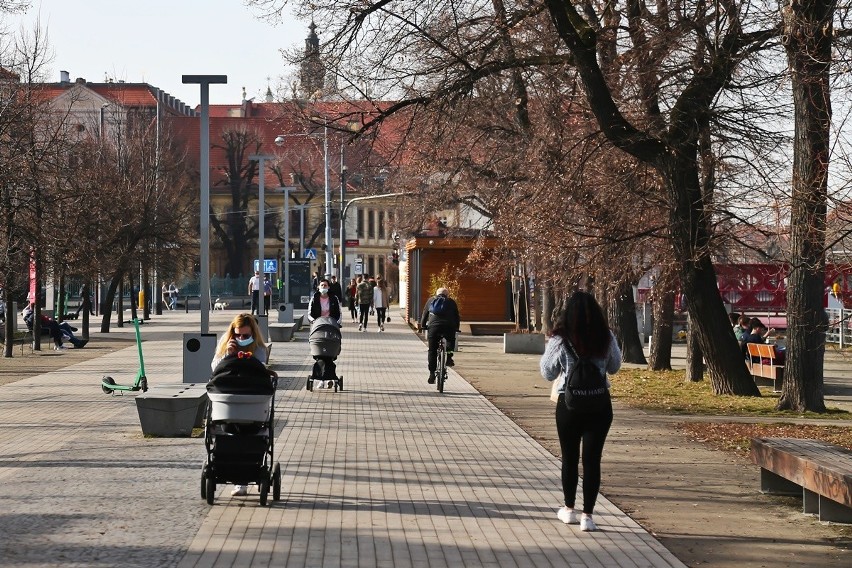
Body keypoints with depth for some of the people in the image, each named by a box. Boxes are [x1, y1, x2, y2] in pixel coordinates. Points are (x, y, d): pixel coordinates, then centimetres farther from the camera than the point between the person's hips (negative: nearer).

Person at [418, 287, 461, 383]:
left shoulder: (431, 300, 23)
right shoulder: (451, 302, 21)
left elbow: (424, 314, 24)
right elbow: (457, 316, 23)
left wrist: (422, 326, 33)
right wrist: (456, 328, 34)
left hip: (433, 327, 0)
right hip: (449, 327, 0)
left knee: (432, 351, 7)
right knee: (451, 340, 31)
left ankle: (432, 374, 4)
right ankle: (448, 357, 10)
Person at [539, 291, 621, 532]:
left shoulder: (560, 340, -11)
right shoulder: (606, 338, -5)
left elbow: (548, 373, -1)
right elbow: (614, 367, 9)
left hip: (569, 403, -1)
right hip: (600, 404, 1)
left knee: (570, 457, 15)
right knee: (592, 459, 5)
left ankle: (569, 509, 26)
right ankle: (587, 515, 3)